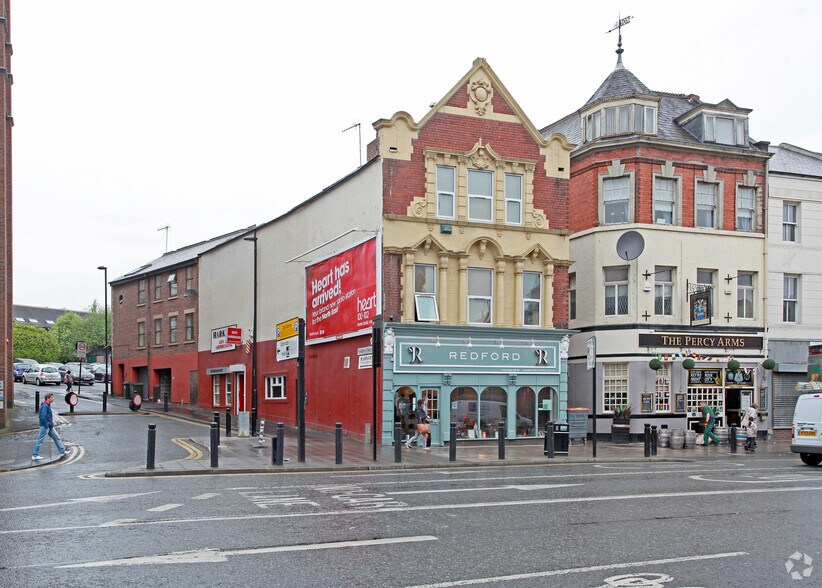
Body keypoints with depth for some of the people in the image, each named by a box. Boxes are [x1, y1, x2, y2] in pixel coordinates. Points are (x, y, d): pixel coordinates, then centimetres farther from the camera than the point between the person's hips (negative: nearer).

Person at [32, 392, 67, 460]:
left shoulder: (48, 405, 12)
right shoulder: (44, 406, -19)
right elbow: (43, 417, -26)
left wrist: (52, 423, 14)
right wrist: (47, 425, -20)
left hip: (49, 426, 10)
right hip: (45, 426, -10)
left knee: (56, 437, 12)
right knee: (40, 440, -2)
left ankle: (62, 452, 17)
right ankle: (35, 455, 5)